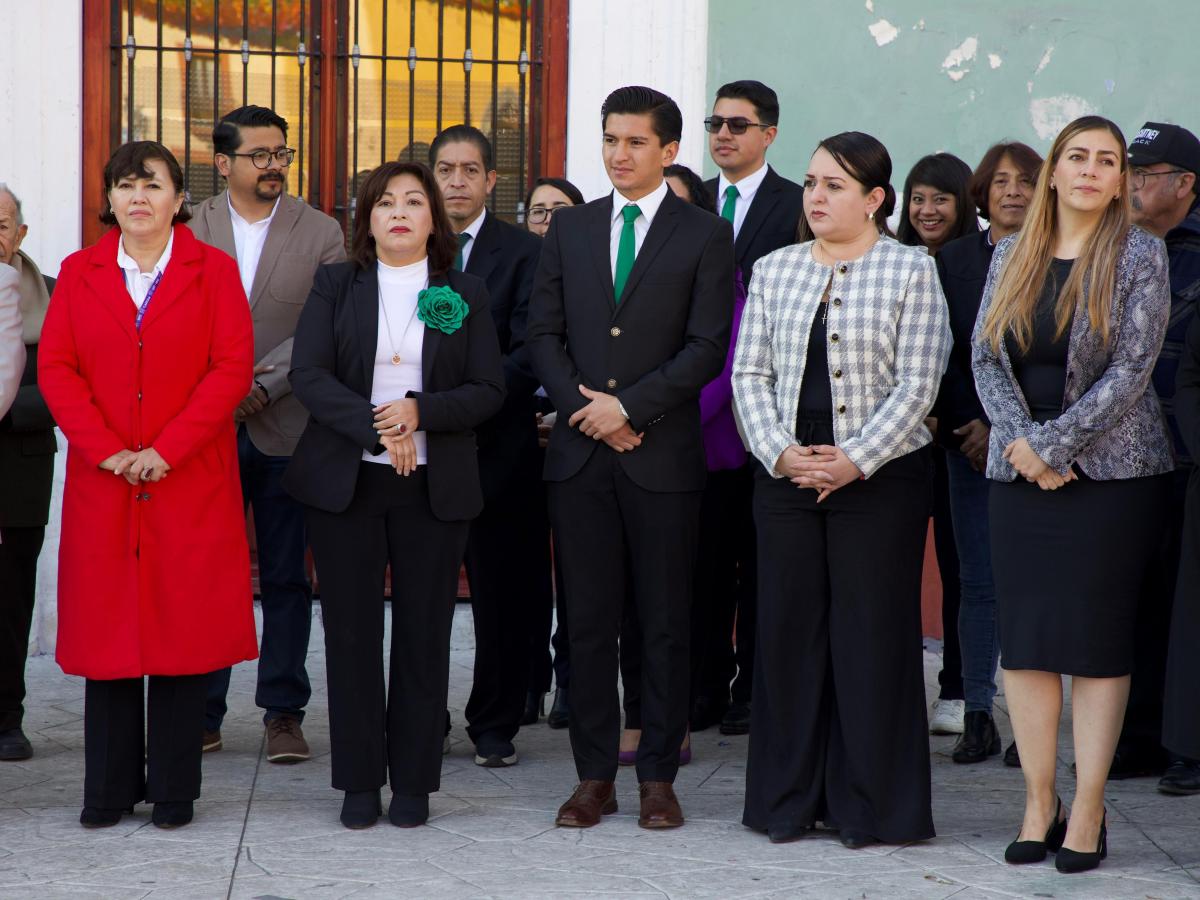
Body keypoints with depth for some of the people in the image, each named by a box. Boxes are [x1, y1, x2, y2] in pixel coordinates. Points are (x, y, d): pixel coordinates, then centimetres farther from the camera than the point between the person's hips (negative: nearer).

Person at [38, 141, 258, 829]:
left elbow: (234, 367, -5)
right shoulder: (79, 273, 10)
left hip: (190, 484, -2)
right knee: (107, 629, 2)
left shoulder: (214, 270, 4)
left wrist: (166, 450, -13)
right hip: (102, 485, 2)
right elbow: (56, 367, 3)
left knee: (182, 631, -1)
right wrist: (108, 450, -10)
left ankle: (174, 790, 6)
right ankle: (110, 789, 10)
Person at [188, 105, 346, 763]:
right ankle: (202, 712, 12)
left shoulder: (321, 233, 3)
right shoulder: (188, 230, 5)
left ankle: (284, 713, 12)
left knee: (286, 578, 4)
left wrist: (263, 383, -14)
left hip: (286, 430, 0)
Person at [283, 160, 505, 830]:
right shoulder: (336, 286, 7)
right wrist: (375, 426, -17)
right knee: (351, 632, 1)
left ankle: (414, 782, 9)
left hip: (435, 488, 0)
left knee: (424, 635, 1)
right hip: (345, 480, 0)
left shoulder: (466, 294, 8)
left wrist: (420, 411, -15)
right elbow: (309, 374, -5)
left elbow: (489, 391, 2)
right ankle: (359, 782, 9)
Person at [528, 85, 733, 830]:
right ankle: (595, 776, 10)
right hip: (580, 454, 3)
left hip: (663, 455, -3)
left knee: (666, 623, 2)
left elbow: (707, 347, -6)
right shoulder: (571, 228, 12)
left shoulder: (705, 236, 1)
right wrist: (584, 407, -6)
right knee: (589, 620, 5)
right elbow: (545, 332, 9)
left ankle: (659, 777, 8)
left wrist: (628, 407, -13)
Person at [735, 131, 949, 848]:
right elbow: (750, 373, 8)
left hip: (880, 475, -4)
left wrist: (853, 460, -14)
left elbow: (917, 384, -7)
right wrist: (780, 452, -7)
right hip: (786, 474, 4)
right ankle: (790, 798, 14)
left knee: (873, 630, -1)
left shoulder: (911, 270, -1)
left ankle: (870, 805, 7)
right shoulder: (775, 270, 11)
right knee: (788, 627, 5)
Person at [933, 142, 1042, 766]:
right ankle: (977, 718, 7)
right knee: (977, 584, 2)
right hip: (968, 443, 2)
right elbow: (937, 356, 8)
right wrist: (961, 426, -3)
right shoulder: (951, 260, 10)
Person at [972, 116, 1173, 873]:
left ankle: (1088, 812, 2)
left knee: (1098, 640, -3)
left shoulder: (1140, 255, -2)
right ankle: (1039, 804, 10)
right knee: (1024, 639, 2)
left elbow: (1131, 368, -10)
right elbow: (985, 355, 5)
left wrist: (1054, 444, -14)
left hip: (1111, 470, -4)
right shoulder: (1013, 255, 10)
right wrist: (1021, 441, -10)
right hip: (1021, 472, 4)